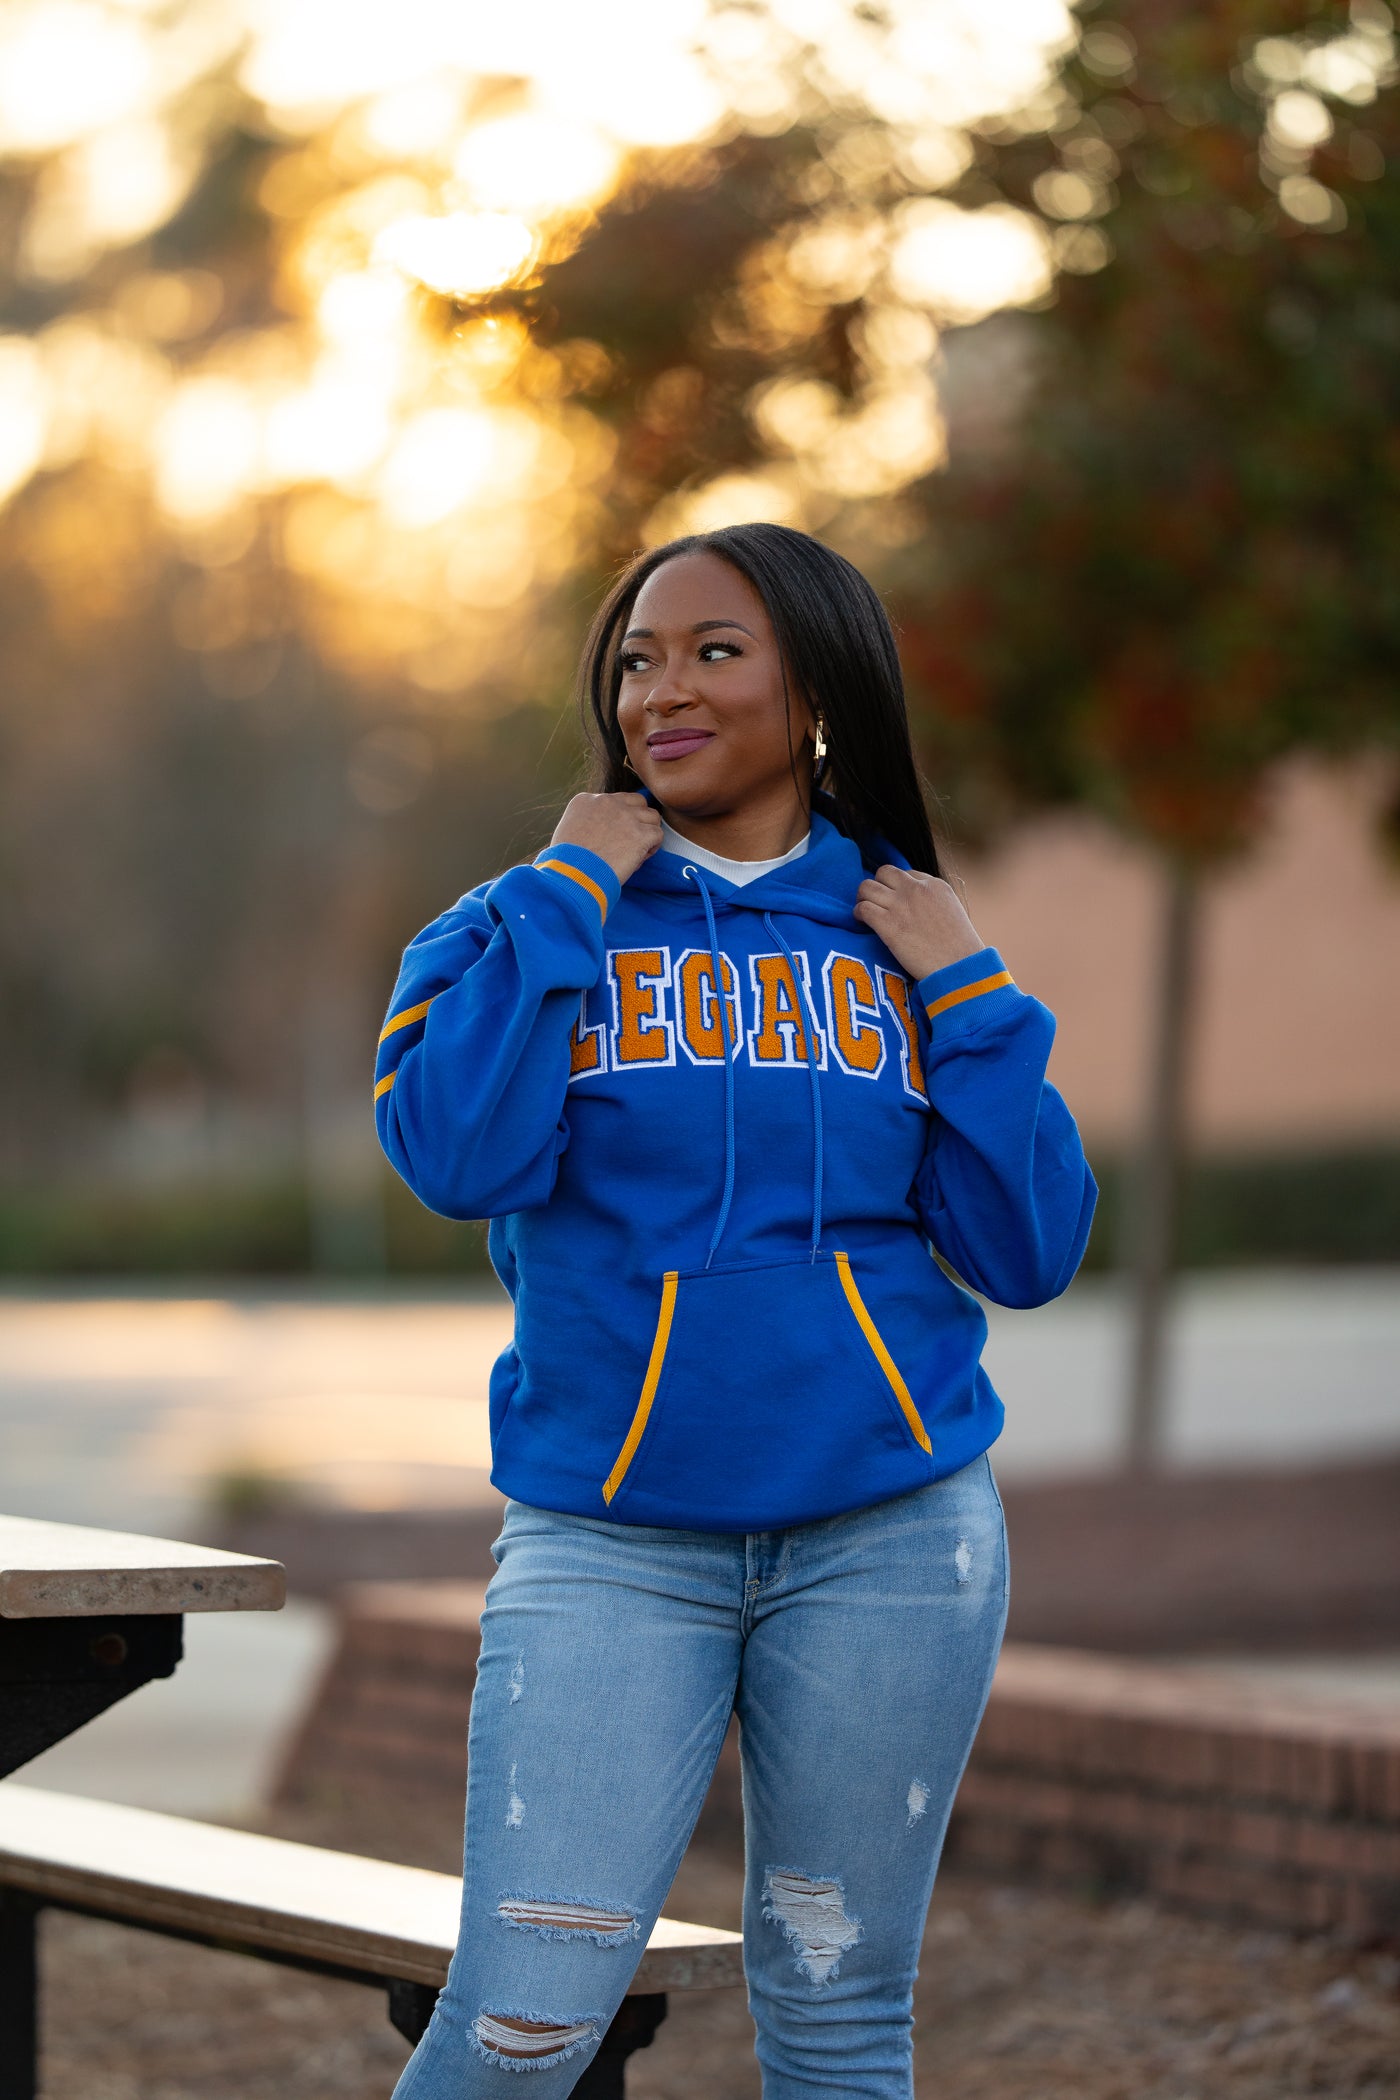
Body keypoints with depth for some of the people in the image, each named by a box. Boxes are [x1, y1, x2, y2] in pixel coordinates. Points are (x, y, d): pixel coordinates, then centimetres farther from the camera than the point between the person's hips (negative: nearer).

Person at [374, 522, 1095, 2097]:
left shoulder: (908, 943, 9)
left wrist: (969, 993, -4)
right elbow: (459, 1159, -15)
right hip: (608, 1541, -2)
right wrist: (568, 890, -9)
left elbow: (1026, 1254, 2)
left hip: (889, 1540, 2)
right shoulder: (541, 923, 5)